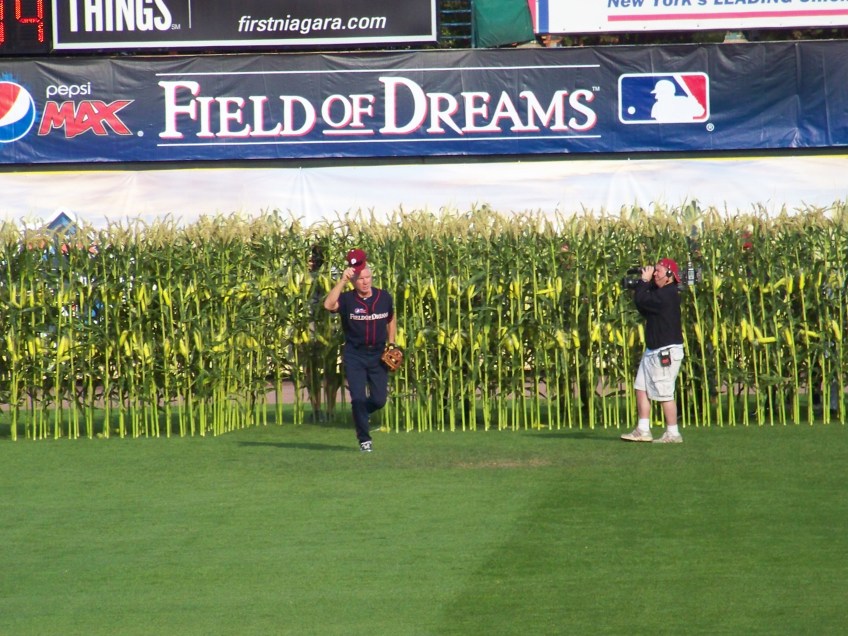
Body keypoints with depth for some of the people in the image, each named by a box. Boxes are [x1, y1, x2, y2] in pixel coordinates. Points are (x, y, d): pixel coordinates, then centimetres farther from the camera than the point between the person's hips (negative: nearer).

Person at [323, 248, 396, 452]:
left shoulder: (384, 297, -1)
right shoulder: (347, 299, -11)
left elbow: (391, 320, 16)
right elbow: (328, 305, -32)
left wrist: (391, 345, 10)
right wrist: (342, 281, -33)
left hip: (378, 354, 3)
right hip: (354, 355, -3)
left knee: (379, 400, 3)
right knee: (358, 398, -7)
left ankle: (361, 414, 37)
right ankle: (364, 439, 9)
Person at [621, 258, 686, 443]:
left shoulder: (667, 294, -18)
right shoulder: (661, 292, 14)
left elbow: (641, 301, -23)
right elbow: (645, 310, 18)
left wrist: (645, 281, -10)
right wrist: (644, 284, 6)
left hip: (667, 351, -11)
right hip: (653, 350, 11)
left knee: (665, 393, -7)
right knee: (641, 387, 10)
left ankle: (673, 434, -1)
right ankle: (643, 430, 13)